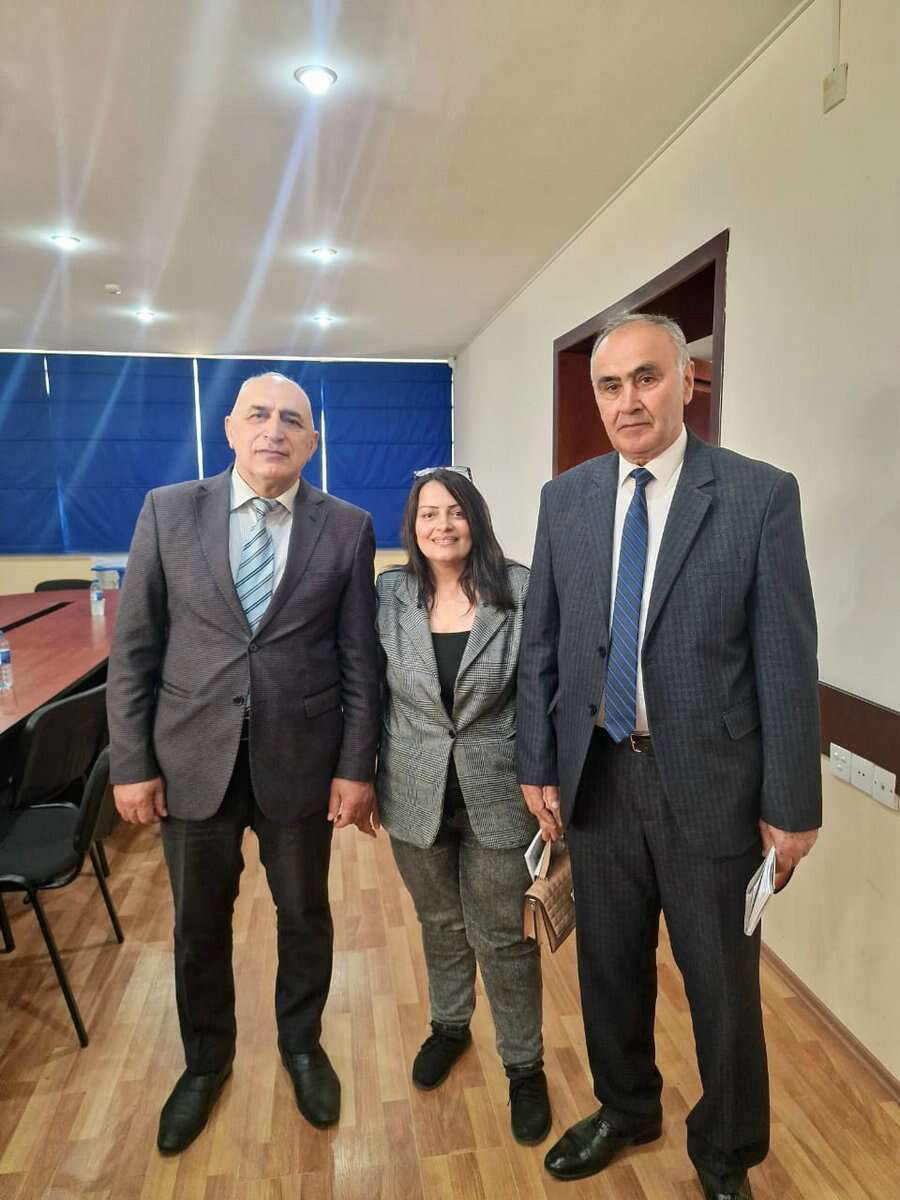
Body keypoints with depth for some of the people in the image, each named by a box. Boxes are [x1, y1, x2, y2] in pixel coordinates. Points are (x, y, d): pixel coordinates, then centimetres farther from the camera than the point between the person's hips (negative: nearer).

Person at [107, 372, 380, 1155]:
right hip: (193, 759, 1)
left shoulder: (348, 528, -3)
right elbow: (133, 647, -1)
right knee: (198, 923, 18)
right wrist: (131, 762, -3)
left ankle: (302, 1045, 44)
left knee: (305, 914, 17)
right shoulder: (167, 511, -2)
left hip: (301, 762, 0)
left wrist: (357, 767, -4)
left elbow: (360, 659, -2)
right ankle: (206, 1060, 44)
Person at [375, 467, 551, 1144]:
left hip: (498, 795, -2)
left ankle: (524, 1065, 34)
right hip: (416, 795, 3)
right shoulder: (390, 597, -4)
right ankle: (450, 1025, 49)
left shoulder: (520, 592, -11)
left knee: (503, 934, 10)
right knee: (440, 922, 23)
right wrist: (363, 778, 6)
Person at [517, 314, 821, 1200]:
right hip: (596, 776, 3)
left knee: (723, 984, 15)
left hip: (709, 782, -3)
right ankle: (624, 1109, 49)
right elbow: (539, 645, 4)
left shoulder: (760, 495, -10)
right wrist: (537, 764, 3)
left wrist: (791, 805, -7)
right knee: (609, 963, 21)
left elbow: (786, 660, -9)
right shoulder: (565, 498, 1)